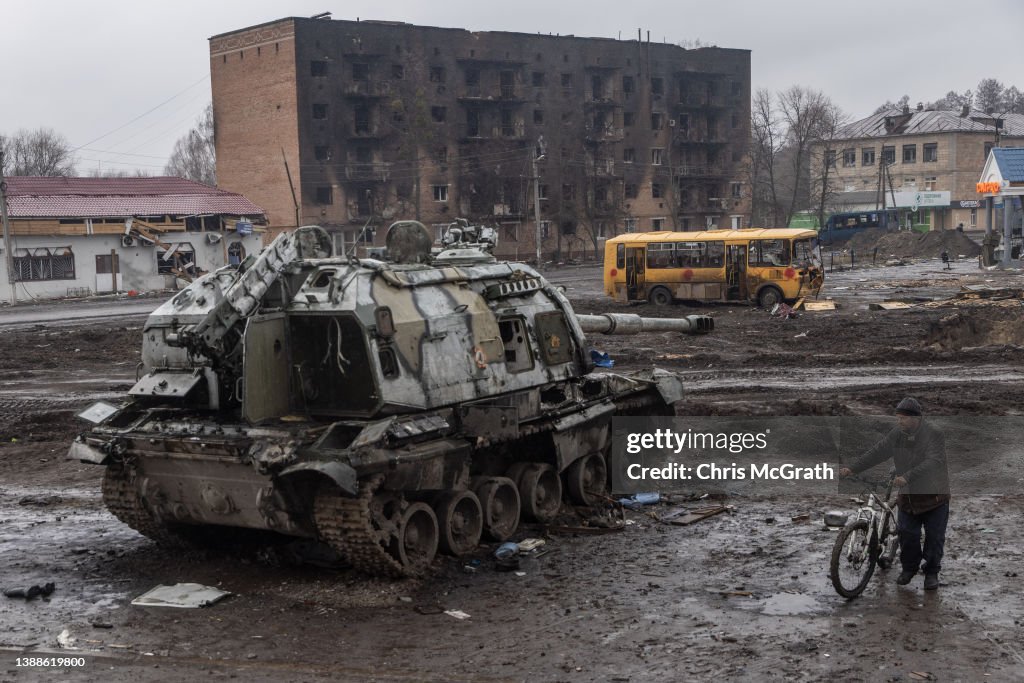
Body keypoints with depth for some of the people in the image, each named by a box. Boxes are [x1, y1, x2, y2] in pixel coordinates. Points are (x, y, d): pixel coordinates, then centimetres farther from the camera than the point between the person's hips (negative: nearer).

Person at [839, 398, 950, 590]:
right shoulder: (897, 434, -2)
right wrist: (852, 468, -18)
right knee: (907, 535, 7)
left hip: (934, 497, -4)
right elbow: (877, 452, -6)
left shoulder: (933, 435, -20)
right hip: (908, 496, 4)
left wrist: (907, 477, -46)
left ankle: (932, 572, 23)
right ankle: (909, 568, 28)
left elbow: (933, 461, -34)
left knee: (934, 537, 6)